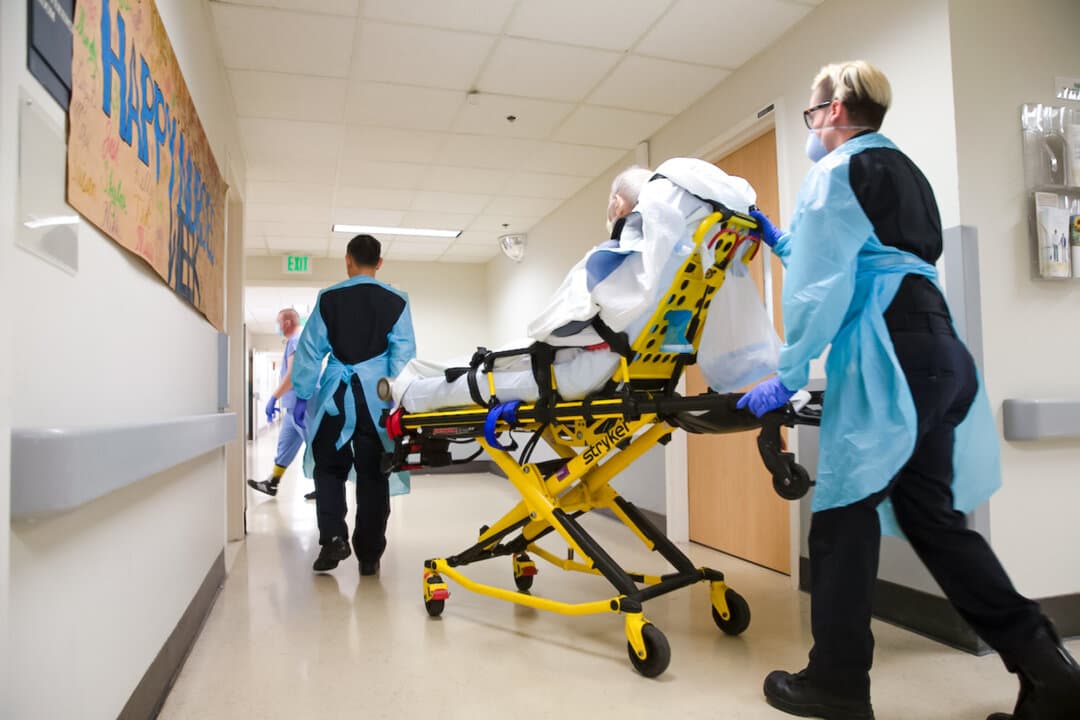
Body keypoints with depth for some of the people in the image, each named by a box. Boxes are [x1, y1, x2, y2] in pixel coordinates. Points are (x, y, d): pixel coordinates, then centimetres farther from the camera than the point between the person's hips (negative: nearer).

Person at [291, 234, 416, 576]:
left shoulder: (328, 298, 3)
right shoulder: (396, 301, 2)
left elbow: (311, 349, 4)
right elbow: (403, 353, -1)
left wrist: (302, 394, 11)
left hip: (335, 396, 0)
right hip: (376, 398, 0)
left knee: (329, 467, 15)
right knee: (373, 475, 7)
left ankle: (333, 537, 0)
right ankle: (369, 555, 12)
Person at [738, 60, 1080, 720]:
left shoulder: (838, 170, -2)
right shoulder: (904, 170, 26)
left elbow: (821, 286, -11)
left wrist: (789, 376, -7)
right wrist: (781, 241, 43)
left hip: (888, 356, -9)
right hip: (938, 346, 10)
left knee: (845, 515, -1)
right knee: (932, 515, 12)